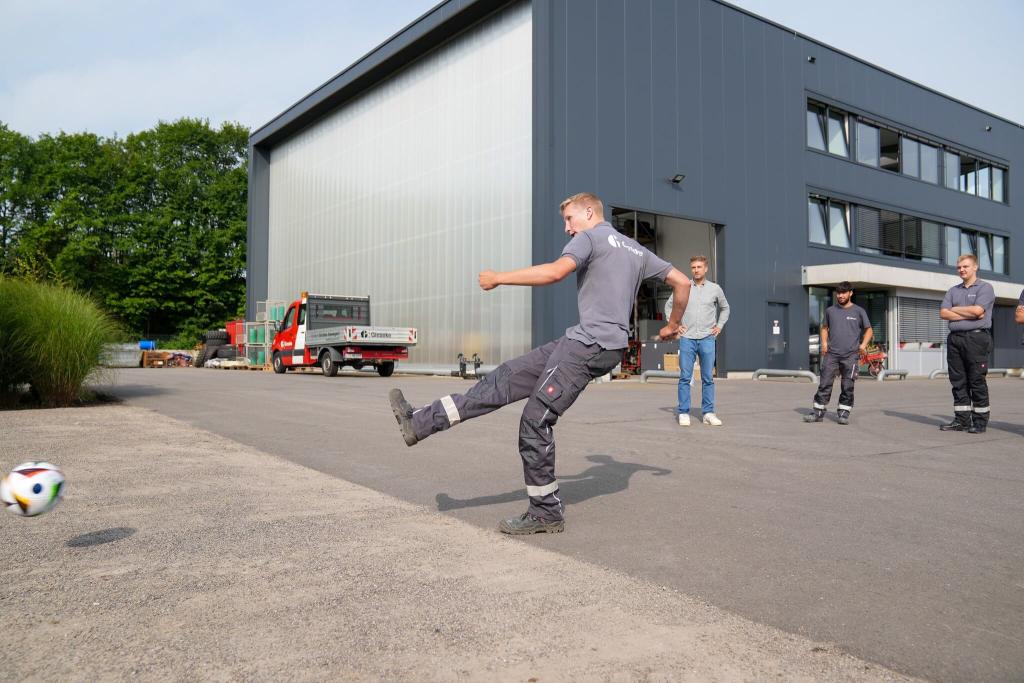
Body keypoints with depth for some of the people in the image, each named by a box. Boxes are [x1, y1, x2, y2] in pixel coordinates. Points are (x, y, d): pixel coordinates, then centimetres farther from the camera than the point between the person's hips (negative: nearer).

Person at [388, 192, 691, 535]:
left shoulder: (590, 237, -2)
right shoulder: (637, 250, 23)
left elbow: (557, 271, -20)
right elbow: (682, 282, 23)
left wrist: (498, 278, -13)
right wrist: (673, 325, 37)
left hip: (590, 343, -9)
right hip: (581, 341, 9)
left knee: (536, 420, -6)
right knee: (504, 378, 3)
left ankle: (547, 513, 4)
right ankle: (421, 422, 3)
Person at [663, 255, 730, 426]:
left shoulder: (715, 289, 7)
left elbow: (725, 308, 23)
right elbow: (668, 305, 16)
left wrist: (719, 325, 11)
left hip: (707, 338, 1)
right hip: (687, 338, -1)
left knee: (708, 378, 2)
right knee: (685, 377, -2)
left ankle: (708, 413, 8)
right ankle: (683, 413, 3)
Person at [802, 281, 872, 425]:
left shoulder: (858, 311, 5)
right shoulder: (830, 310, 11)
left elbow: (868, 329, 10)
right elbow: (824, 327, 21)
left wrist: (864, 344, -6)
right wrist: (824, 342, 4)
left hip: (851, 355, -1)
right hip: (831, 354, 1)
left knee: (847, 386, 2)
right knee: (825, 383, -2)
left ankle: (843, 413, 10)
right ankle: (818, 412, 2)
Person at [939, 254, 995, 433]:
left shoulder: (985, 288, 2)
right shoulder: (953, 291, 18)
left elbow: (977, 310, -14)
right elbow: (943, 313, 5)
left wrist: (955, 309, 0)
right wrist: (968, 314, -6)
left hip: (976, 338, -5)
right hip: (955, 339, 6)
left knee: (977, 381, -4)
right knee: (958, 381, 5)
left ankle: (980, 422, 1)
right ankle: (961, 420, 9)